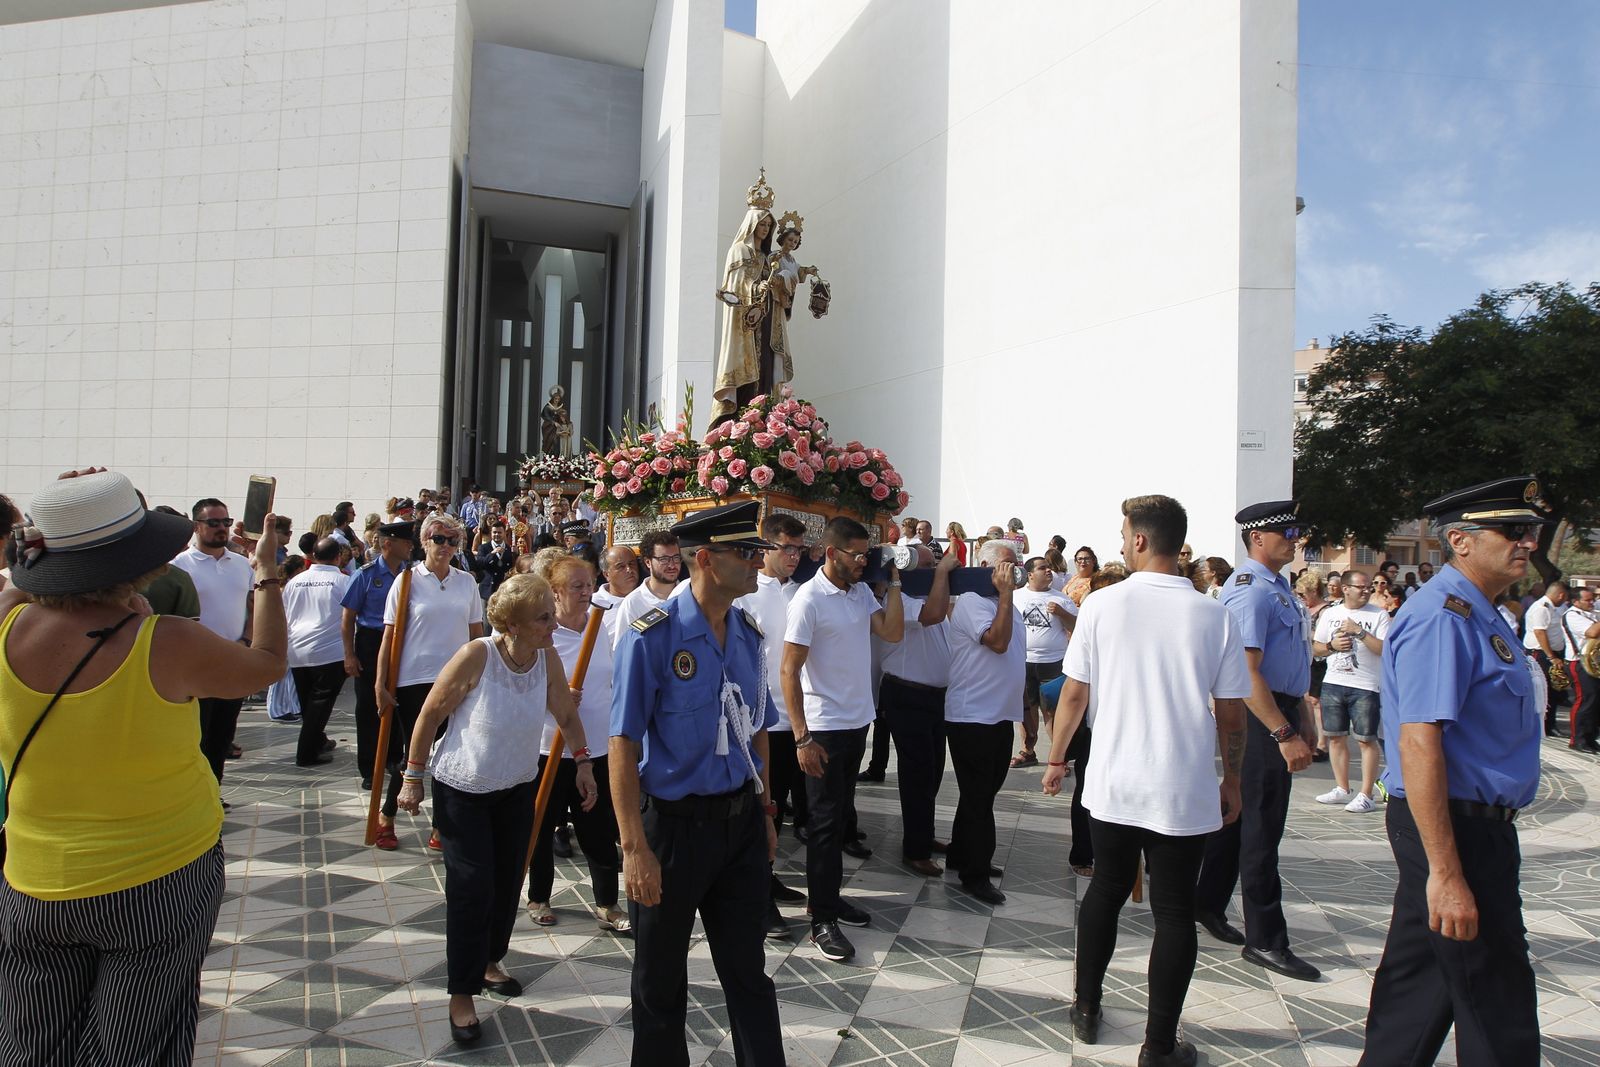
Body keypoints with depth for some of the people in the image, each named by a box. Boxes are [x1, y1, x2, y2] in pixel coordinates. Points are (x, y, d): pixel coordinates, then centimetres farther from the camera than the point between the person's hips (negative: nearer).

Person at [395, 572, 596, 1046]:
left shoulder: (547, 660, -13)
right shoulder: (476, 656, -26)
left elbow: (566, 715, 3)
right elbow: (430, 714, -15)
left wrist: (583, 761, -4)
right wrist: (413, 778, -10)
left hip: (517, 788, 5)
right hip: (462, 789, -5)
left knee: (508, 881, 14)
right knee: (472, 887, -5)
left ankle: (489, 961, 39)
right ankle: (462, 993, 11)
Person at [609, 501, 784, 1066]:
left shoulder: (748, 633, 2)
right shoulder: (652, 637, -18)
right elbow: (624, 745, -17)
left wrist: (765, 812, 12)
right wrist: (635, 847, -18)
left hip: (741, 823, 5)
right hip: (674, 825, -4)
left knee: (748, 972, 17)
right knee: (661, 982, 17)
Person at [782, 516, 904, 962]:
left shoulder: (861, 592, 6)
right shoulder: (809, 598, -16)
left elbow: (893, 632, -5)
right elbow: (789, 670, -17)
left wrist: (893, 582, -4)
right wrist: (801, 738, -21)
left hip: (858, 722, 7)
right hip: (825, 728, -7)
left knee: (841, 815, 17)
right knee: (825, 821, -1)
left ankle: (830, 895, 30)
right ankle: (822, 920, 8)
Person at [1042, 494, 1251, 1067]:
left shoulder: (1102, 605, -8)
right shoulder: (1214, 616, -6)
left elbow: (1074, 694, -3)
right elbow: (1231, 714, -1)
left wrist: (1056, 758, 10)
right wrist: (1232, 780, 13)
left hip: (1112, 785, 1)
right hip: (1185, 792, -1)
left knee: (1105, 890, 19)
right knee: (1174, 911, 10)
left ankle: (1086, 1008, 32)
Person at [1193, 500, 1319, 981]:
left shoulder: (1277, 586, 13)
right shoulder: (1251, 590, -19)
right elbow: (1247, 672, -25)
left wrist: (1300, 716, 24)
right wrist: (1285, 733, -27)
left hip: (1281, 711, 10)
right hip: (1261, 717, -10)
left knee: (1239, 812, 18)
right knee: (1261, 827, -1)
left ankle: (1208, 905, 31)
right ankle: (1265, 940, 9)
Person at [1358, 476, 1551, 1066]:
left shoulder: (1478, 613, 13)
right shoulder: (1442, 616, -21)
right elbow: (1418, 743, -28)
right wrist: (1445, 873, -30)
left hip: (1476, 823, 10)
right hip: (1453, 828, -10)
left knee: (1420, 984, 19)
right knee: (1500, 1017, 1)